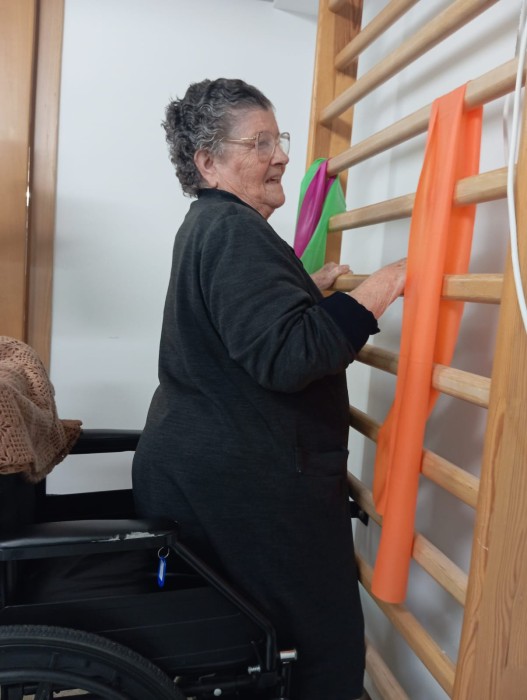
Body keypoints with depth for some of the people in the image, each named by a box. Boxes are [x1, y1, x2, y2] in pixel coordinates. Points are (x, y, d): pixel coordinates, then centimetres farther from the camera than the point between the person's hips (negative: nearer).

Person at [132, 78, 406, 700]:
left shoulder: (208, 224, 18)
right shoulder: (236, 231, -17)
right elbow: (285, 355, -26)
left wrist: (313, 285, 25)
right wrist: (383, 286, -21)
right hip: (244, 484, -11)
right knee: (320, 647, 3)